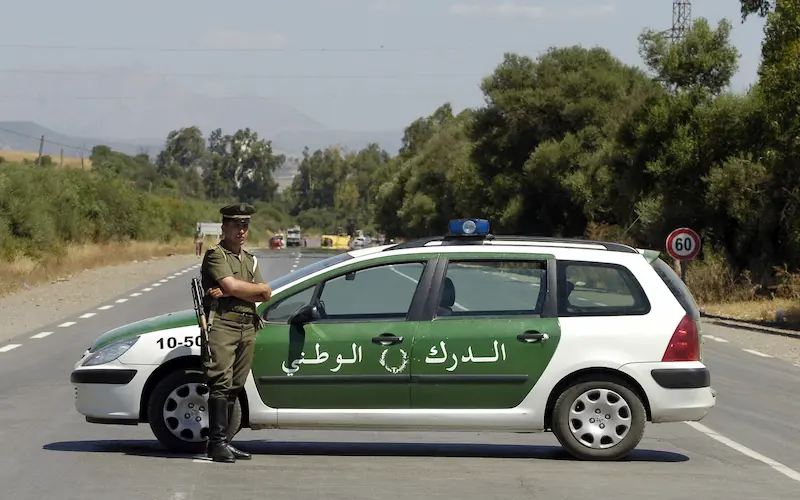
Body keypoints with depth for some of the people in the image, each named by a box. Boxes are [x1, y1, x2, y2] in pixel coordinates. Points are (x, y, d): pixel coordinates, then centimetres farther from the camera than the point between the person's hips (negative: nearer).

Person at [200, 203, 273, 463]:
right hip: (222, 324, -7)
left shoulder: (250, 260, 24)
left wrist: (233, 291, -6)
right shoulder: (216, 255, 1)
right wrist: (258, 289, 2)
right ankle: (217, 442, -17)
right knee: (221, 384, -14)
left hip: (247, 328, 7)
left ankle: (222, 443, 8)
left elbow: (265, 294, 8)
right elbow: (232, 286, -15)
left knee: (234, 387, 6)